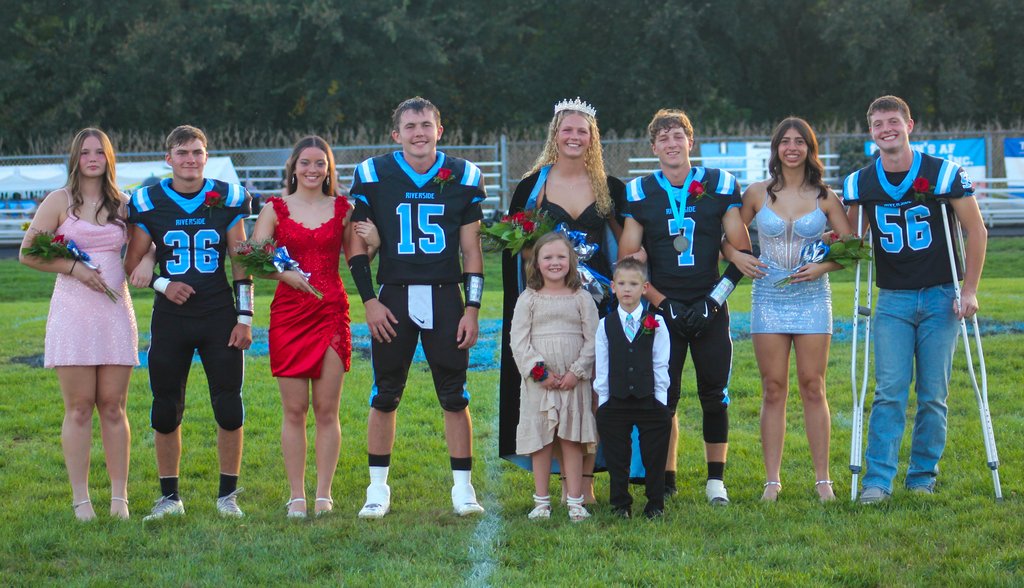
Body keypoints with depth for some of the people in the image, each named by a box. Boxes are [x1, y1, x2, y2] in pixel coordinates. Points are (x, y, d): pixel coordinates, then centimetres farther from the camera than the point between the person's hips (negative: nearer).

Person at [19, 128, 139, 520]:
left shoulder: (122, 204, 12)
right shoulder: (60, 201, 3)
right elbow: (27, 253, 0)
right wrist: (74, 268, -10)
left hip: (115, 310, 3)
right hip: (73, 309, -2)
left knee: (113, 407, 2)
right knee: (79, 408, -2)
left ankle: (120, 498, 6)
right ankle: (80, 499, 1)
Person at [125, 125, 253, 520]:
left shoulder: (227, 199, 1)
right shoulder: (148, 203, 1)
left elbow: (241, 263, 3)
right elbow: (132, 264, 7)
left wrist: (244, 316, -2)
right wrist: (161, 284, -12)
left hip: (219, 317, -1)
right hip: (170, 319, 1)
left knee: (229, 409, -2)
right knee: (166, 410, 4)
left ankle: (228, 494, 10)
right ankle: (169, 496, 15)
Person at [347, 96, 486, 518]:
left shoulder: (463, 178, 3)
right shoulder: (373, 176, 0)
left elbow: (471, 249, 5)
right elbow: (355, 242, 3)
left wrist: (472, 308, -1)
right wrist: (369, 300, -5)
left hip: (445, 296, 1)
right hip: (393, 295, 0)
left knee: (455, 396, 2)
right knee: (384, 396, 3)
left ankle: (462, 487, 10)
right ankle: (378, 489, 12)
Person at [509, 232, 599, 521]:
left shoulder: (582, 298, 3)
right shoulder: (528, 299, 2)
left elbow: (592, 340, 0)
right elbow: (519, 341, -3)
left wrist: (576, 372, -11)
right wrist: (540, 372, -12)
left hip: (574, 382, 0)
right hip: (537, 382, 0)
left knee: (572, 441, 3)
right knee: (540, 442, 5)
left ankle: (575, 501, 7)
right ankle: (541, 501, 13)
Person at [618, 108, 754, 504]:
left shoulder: (720, 186, 2)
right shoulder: (638, 194, 2)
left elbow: (742, 252, 4)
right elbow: (627, 262, 2)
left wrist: (713, 300, -6)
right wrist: (663, 304, -7)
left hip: (710, 308, 0)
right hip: (662, 309, 0)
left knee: (715, 394, 0)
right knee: (663, 396, -3)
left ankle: (716, 479, 10)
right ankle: (666, 480, 6)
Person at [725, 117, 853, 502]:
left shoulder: (824, 197, 2)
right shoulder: (758, 193, 4)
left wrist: (823, 267, -12)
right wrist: (737, 258, -6)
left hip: (812, 298, -1)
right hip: (768, 298, 1)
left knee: (813, 387, 0)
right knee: (773, 389, 1)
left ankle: (823, 479, 5)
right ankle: (772, 480, 4)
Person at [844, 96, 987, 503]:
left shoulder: (944, 174, -4)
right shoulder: (860, 184, 4)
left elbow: (976, 231, 1)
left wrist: (969, 290, -5)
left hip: (940, 298, -1)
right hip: (892, 300, 1)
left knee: (933, 395, 1)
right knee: (890, 392, -8)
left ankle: (923, 477, 11)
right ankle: (878, 481, -8)